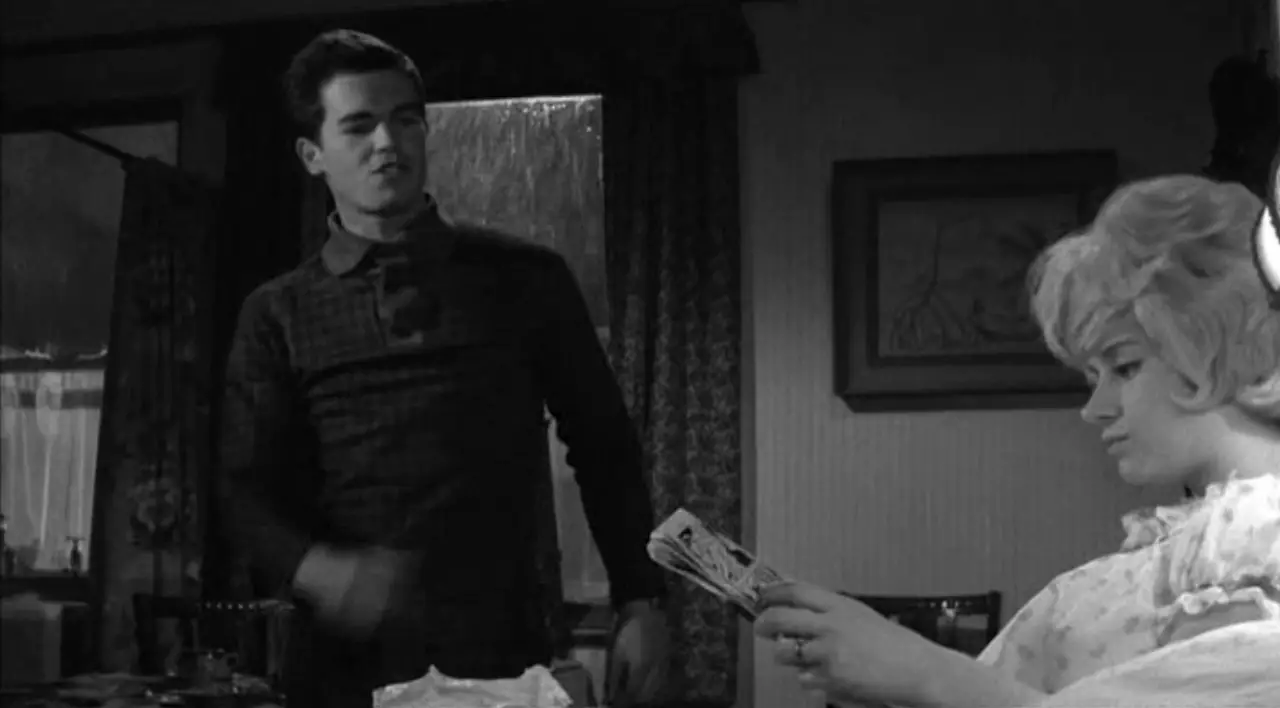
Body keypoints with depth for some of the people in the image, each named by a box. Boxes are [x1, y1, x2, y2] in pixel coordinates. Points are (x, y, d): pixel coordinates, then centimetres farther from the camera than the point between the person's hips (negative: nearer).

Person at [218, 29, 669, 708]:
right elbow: (250, 493, 0)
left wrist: (640, 602, 0)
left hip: (502, 650, 0)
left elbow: (604, 449, 8)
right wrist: (317, 570, -21)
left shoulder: (526, 279, 5)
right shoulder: (277, 315, 5)